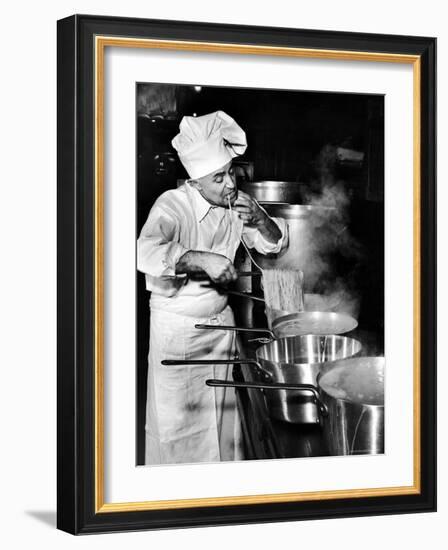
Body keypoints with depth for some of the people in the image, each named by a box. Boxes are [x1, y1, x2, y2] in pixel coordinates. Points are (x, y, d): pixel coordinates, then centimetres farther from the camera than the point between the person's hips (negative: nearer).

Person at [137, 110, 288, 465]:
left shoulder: (236, 203, -3)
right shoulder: (173, 205, -22)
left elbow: (274, 244, 6)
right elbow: (146, 253, -39)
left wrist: (260, 219, -15)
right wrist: (202, 259, -47)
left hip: (221, 320, 5)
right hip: (176, 326, -5)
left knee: (223, 415, 12)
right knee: (177, 420, 3)